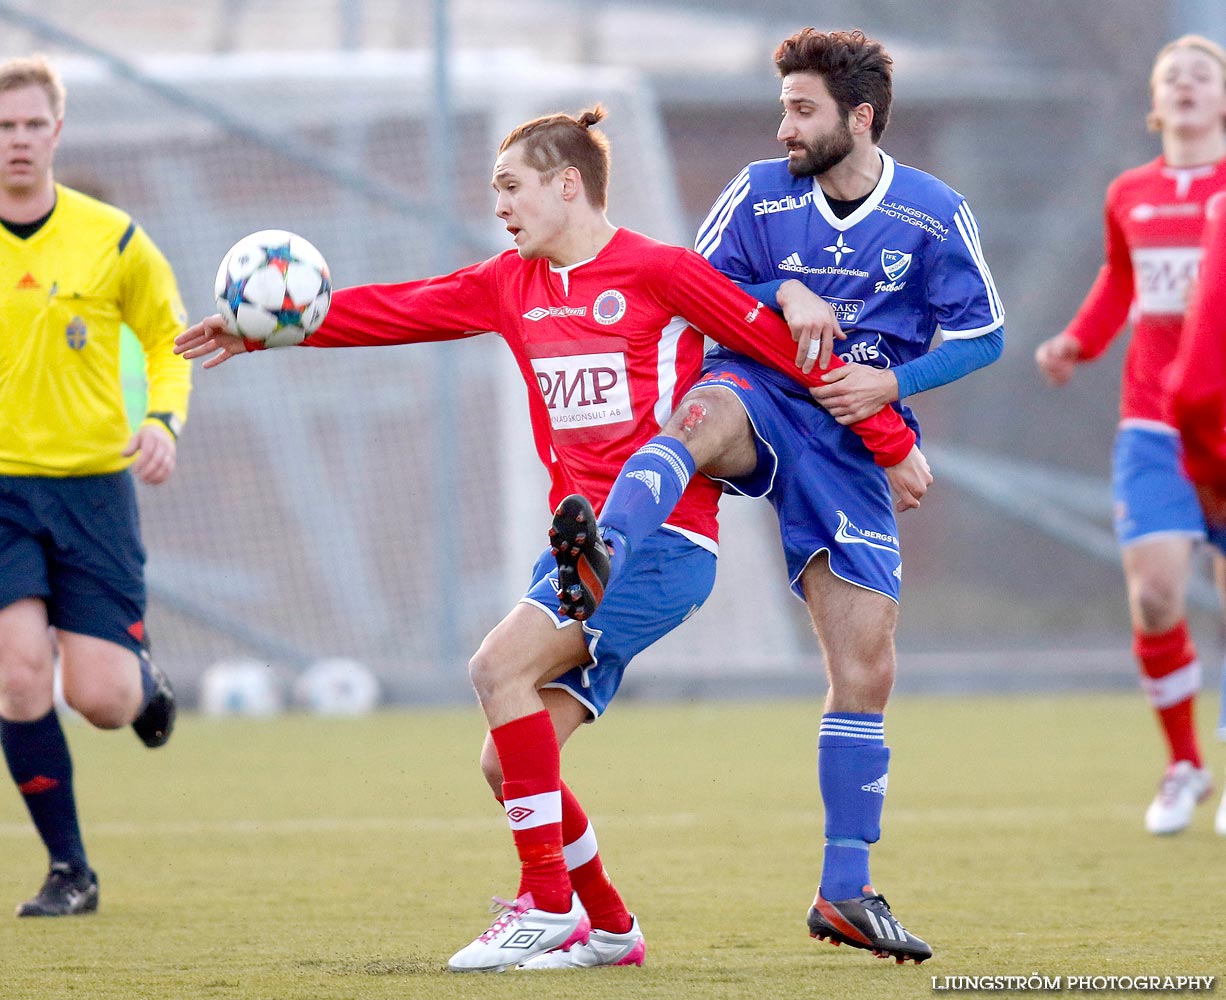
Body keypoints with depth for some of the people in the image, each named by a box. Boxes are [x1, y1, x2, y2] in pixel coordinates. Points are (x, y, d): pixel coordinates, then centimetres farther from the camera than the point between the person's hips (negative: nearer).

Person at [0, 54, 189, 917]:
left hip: (94, 482, 0)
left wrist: (164, 421, -7)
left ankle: (146, 679, 34)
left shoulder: (112, 239, -2)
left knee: (99, 697, -7)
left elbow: (169, 337, 11)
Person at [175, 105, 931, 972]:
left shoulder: (658, 272, -6)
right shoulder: (512, 285, 14)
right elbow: (396, 311, 19)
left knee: (502, 665, -24)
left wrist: (891, 445, 0)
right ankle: (607, 928, 18)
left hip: (663, 540, -7)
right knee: (507, 764, 0)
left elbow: (784, 348, -3)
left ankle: (548, 904, -17)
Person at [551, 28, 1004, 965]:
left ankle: (846, 891, 7)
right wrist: (784, 294, -11)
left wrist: (893, 382, -11)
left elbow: (982, 334, 5)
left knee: (867, 670, -3)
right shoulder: (762, 193, 1)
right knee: (705, 413, -40)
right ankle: (600, 562, -67)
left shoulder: (934, 215, -1)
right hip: (760, 395, -1)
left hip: (852, 444, 1)